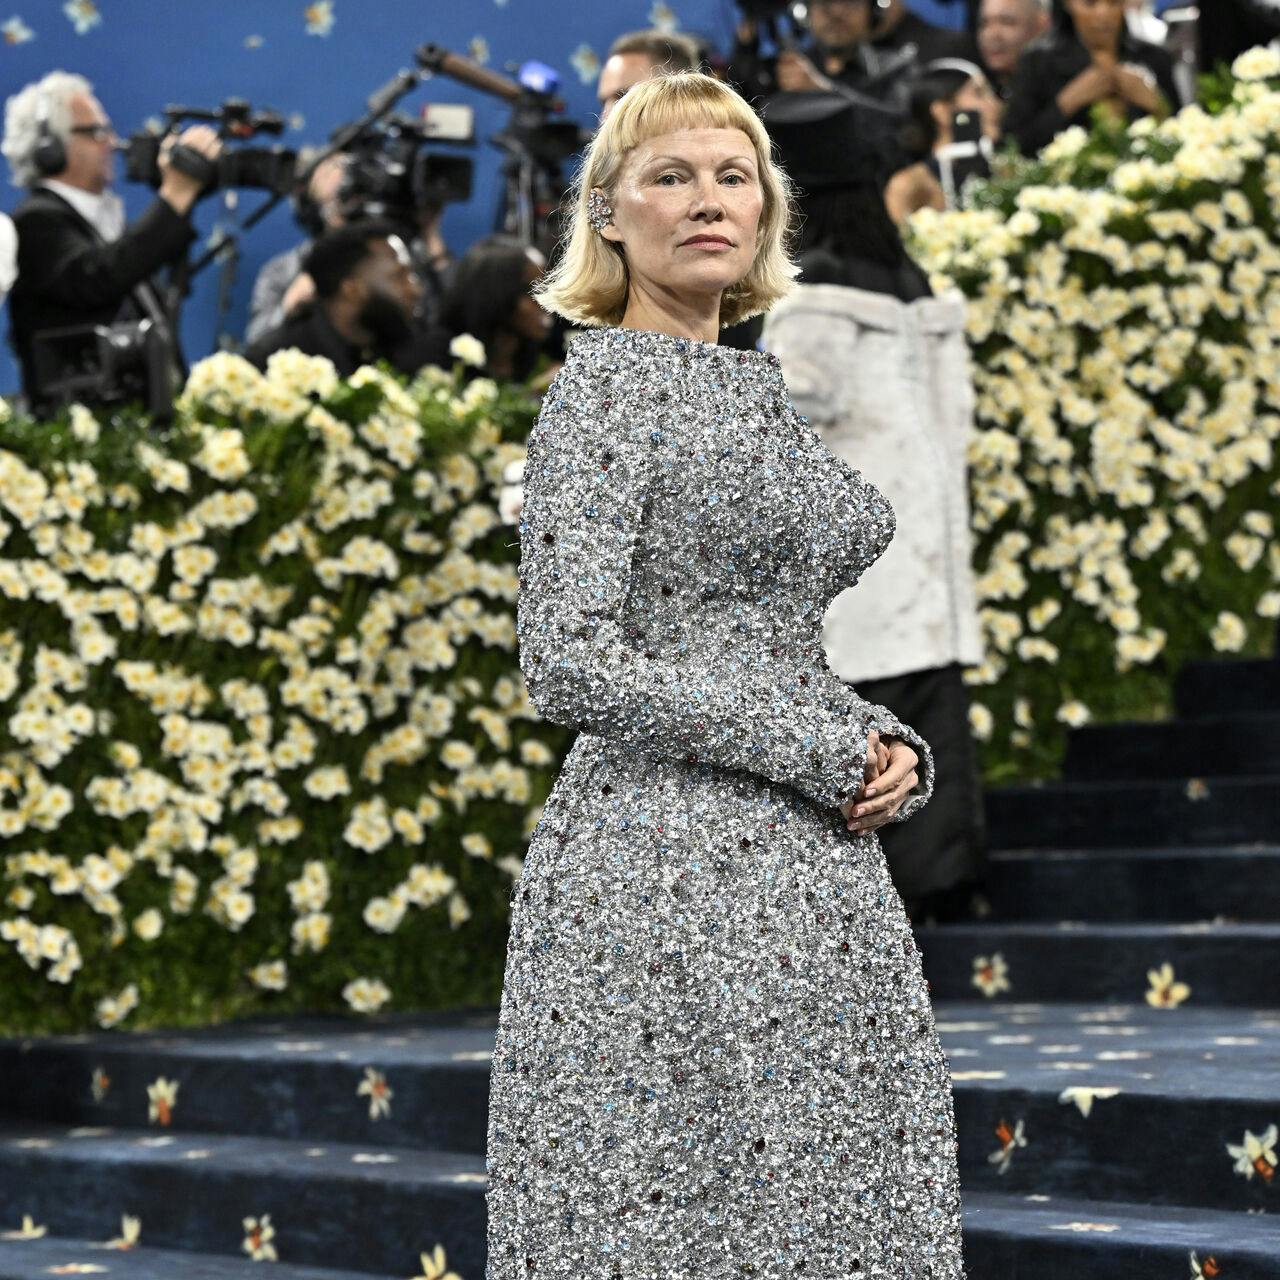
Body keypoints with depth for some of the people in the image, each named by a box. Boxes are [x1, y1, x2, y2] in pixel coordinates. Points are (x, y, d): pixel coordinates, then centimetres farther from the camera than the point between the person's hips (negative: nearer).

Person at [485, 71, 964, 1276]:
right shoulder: (603, 389, -6)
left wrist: (892, 749, 2)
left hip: (818, 881, 8)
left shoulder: (764, 393, 17)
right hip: (662, 878, -8)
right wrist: (827, 753, -13)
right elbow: (572, 668, -16)